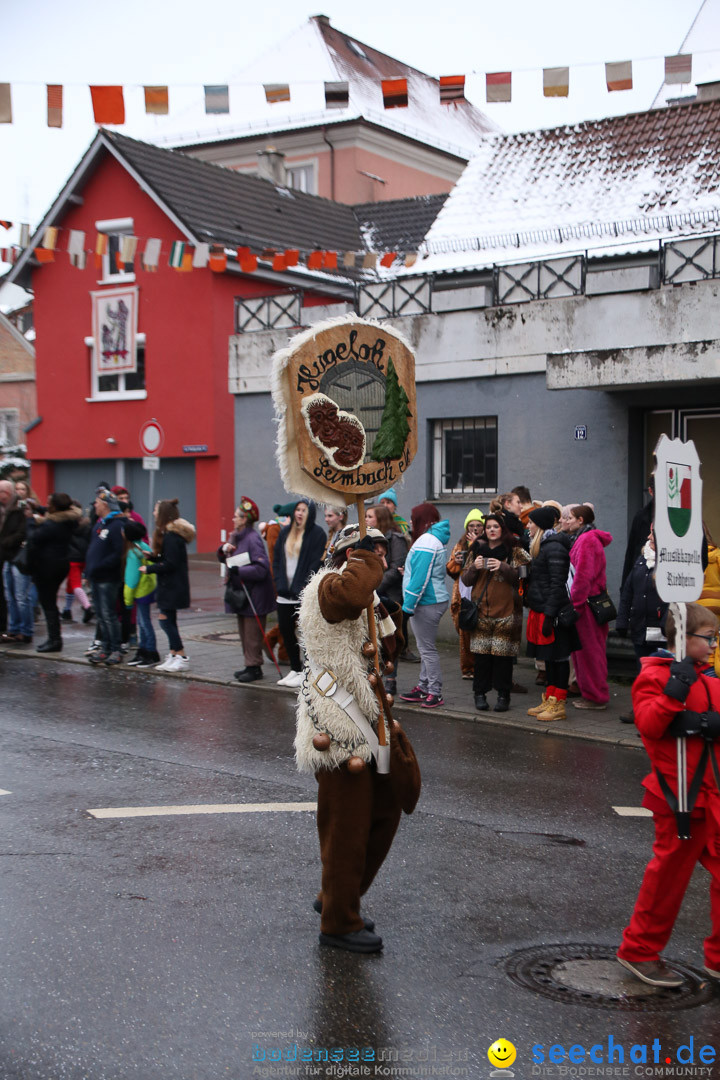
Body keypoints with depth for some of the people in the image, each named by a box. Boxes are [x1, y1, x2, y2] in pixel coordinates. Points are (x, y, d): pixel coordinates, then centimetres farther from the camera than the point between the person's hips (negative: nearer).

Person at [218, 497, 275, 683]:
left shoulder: (253, 539, -18)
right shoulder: (235, 536, 10)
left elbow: (262, 568, -25)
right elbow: (223, 558, 18)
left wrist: (239, 570, -26)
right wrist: (224, 549, -2)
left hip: (255, 594, -10)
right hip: (241, 592, 10)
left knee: (252, 633, -4)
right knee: (243, 632, 14)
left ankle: (255, 667, 3)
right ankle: (249, 665, 23)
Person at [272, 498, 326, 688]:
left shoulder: (317, 534, -6)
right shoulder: (285, 532, 13)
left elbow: (316, 563, -11)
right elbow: (276, 559, 16)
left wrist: (303, 586, -16)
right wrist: (279, 582, 3)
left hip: (304, 593, -7)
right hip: (285, 593, 7)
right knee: (285, 629, 10)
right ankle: (295, 669, 23)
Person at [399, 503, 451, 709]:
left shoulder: (426, 542, -16)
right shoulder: (436, 539, 16)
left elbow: (420, 577, -21)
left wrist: (409, 604, -18)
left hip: (427, 603, -11)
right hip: (436, 599, 11)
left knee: (427, 649, -5)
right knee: (426, 647, 16)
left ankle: (435, 693, -1)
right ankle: (424, 688, 24)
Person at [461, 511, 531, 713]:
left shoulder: (514, 551, 5)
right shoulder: (477, 549, 15)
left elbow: (521, 577, -5)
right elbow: (465, 580, 13)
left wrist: (503, 567, -18)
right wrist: (474, 567, -6)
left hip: (506, 611, -2)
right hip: (481, 610, 3)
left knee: (503, 654, -4)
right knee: (481, 653, -1)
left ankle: (503, 695, 5)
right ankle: (480, 693, 9)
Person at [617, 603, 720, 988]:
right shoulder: (654, 676, -10)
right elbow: (648, 724, -23)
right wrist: (675, 691, -31)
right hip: (679, 797, -7)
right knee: (669, 875, 5)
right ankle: (640, 951, 23)